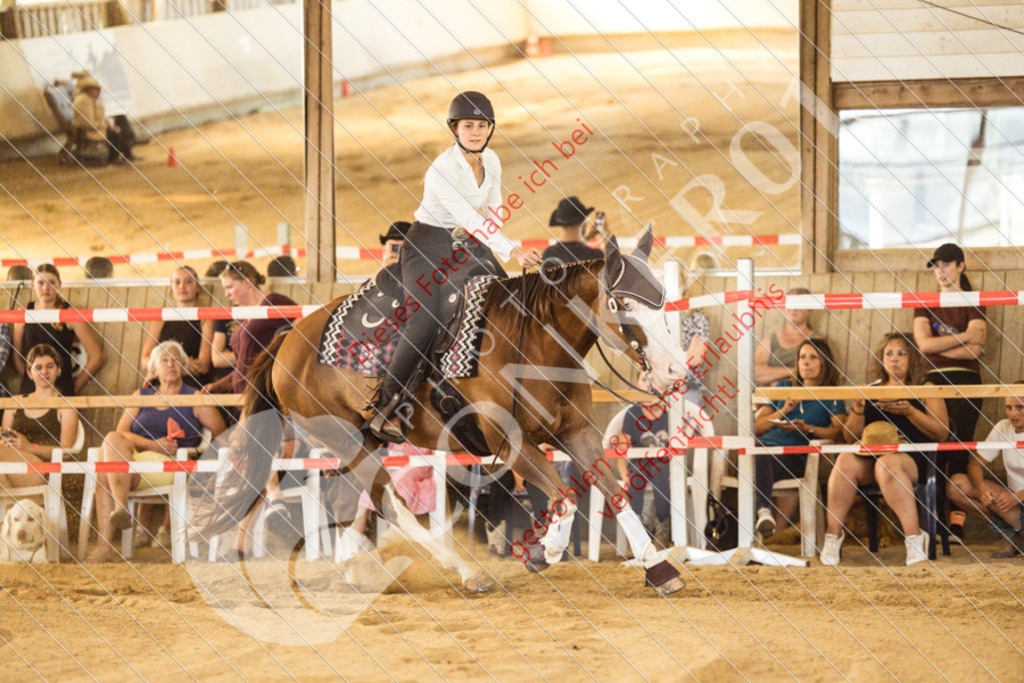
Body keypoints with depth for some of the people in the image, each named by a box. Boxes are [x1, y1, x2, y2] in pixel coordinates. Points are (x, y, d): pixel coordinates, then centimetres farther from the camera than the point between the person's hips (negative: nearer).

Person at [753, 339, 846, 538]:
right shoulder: (784, 387, 30)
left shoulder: (830, 397, 19)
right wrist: (782, 411, 7)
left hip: (794, 458, -3)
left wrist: (807, 429, -16)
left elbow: (839, 430, -1)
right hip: (765, 445, 3)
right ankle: (763, 510, -57)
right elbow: (756, 427, 23)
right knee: (758, 457, -38)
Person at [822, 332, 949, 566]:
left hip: (911, 457, -3)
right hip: (869, 456, 3)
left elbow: (941, 433, 4)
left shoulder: (925, 390, 17)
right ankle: (833, 533, -32)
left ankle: (914, 536, -42)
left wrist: (910, 412, -10)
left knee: (887, 464, -39)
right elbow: (850, 437, 18)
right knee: (845, 461, -31)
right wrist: (857, 408, -1)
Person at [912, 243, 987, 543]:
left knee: (959, 449, -9)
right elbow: (923, 343, -2)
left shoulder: (973, 304, 5)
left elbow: (974, 350, -8)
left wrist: (937, 344, -4)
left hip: (965, 382, -3)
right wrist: (964, 336, -6)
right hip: (935, 380, 3)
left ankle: (957, 522, -12)